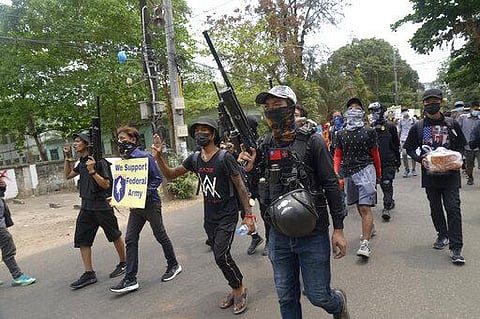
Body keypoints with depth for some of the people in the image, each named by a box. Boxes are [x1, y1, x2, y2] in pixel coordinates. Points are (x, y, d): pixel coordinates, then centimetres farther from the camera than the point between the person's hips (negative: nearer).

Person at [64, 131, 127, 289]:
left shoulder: (99, 161, -15)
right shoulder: (82, 162, 9)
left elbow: (106, 184, -18)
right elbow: (68, 175, 24)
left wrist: (93, 171, -29)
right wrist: (67, 158, 14)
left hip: (101, 204, -8)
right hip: (86, 207, 8)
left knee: (115, 235, 8)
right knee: (81, 239, 4)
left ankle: (123, 263, 27)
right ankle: (89, 274, 12)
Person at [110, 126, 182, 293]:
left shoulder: (145, 157, -15)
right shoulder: (124, 159, 8)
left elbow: (158, 178, -15)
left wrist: (144, 193, -22)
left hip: (150, 203, -7)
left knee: (160, 236, 7)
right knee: (130, 240, 2)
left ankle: (173, 265, 28)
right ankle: (130, 279, 9)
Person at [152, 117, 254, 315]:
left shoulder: (225, 157, -15)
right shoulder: (194, 159, 1)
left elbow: (240, 187, -12)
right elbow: (170, 175, 8)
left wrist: (248, 215, -13)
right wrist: (158, 157, -9)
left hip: (227, 216, -6)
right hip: (209, 217, 6)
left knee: (221, 256, -13)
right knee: (221, 256, 13)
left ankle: (239, 289, 13)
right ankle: (237, 289, 32)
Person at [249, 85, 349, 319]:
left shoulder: (311, 141, -9)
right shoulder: (264, 146, 3)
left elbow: (331, 185, -6)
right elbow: (261, 189, 7)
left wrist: (338, 229, -7)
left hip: (313, 234, -4)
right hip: (279, 236, 4)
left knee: (318, 296, 8)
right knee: (286, 299, 14)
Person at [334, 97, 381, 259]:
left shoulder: (369, 131, 2)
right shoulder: (341, 133, 10)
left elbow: (375, 154, 7)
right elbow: (337, 155, 12)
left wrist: (379, 174, 13)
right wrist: (337, 173, -1)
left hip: (365, 170, -4)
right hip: (348, 172, 4)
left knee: (365, 207, -11)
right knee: (359, 205, 17)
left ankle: (365, 243, -10)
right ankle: (370, 228, 42)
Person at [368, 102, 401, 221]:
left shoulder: (390, 126, -3)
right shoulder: (371, 127, 5)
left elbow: (396, 144, 1)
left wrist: (397, 160, 1)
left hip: (389, 161, -4)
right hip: (376, 161, 4)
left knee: (387, 183, -7)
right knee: (382, 183, 12)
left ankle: (386, 208, -4)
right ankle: (390, 201, 32)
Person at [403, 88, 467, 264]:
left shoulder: (452, 124, 2)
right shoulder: (418, 127, 1)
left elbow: (461, 145, 10)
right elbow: (409, 148, 8)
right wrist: (420, 159, -10)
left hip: (450, 174, -1)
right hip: (430, 175, 2)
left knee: (453, 208, -6)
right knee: (435, 208, 14)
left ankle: (456, 248, 0)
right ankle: (442, 235, 35)